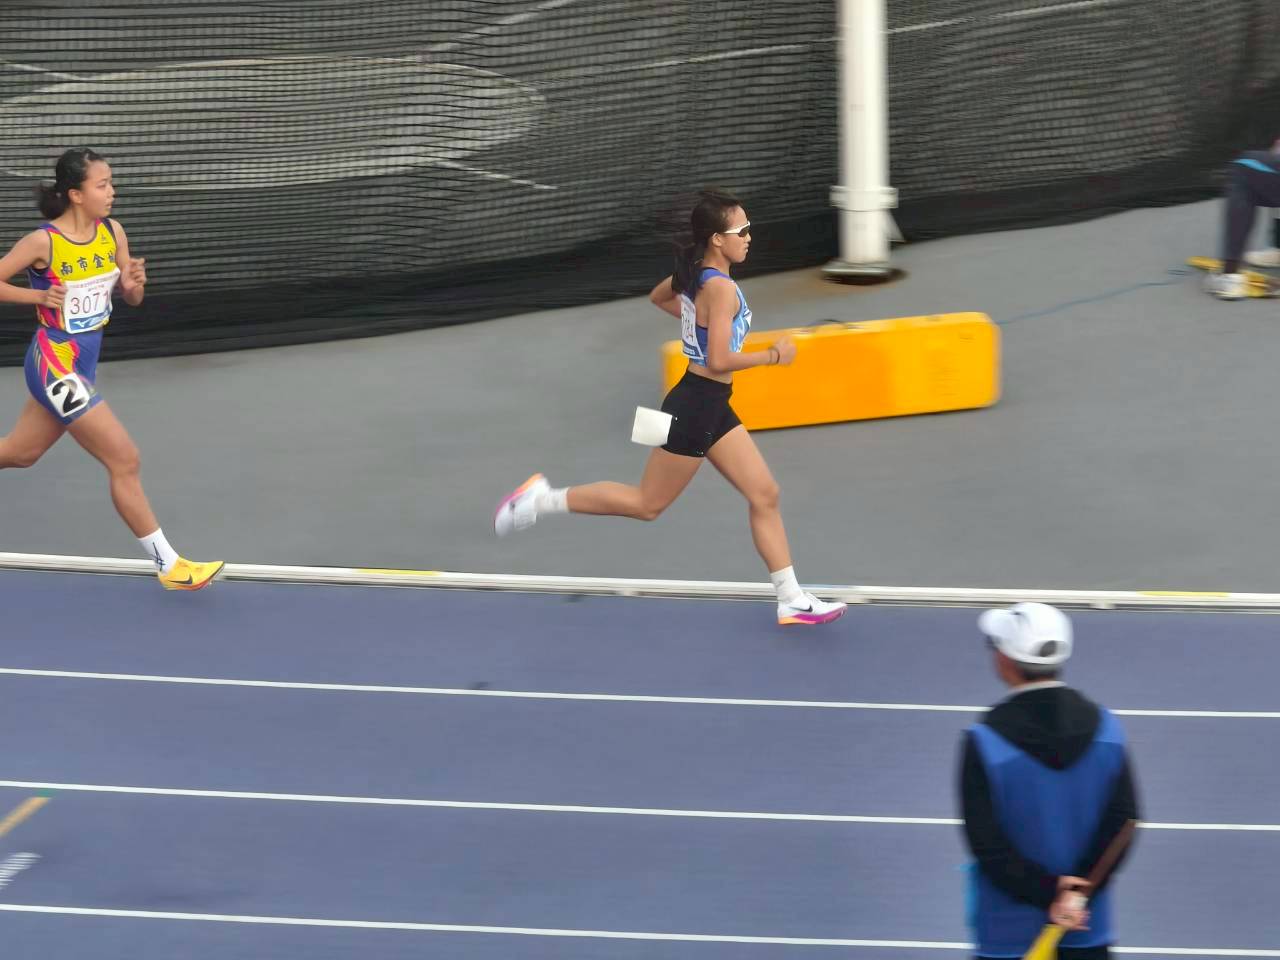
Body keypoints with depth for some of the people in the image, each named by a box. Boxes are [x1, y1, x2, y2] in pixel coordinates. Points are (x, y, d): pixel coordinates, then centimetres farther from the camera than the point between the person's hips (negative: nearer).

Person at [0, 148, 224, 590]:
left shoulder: (112, 232, -2)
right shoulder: (43, 242, -20)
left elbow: (131, 298, 7)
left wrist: (134, 282, -16)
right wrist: (41, 295, -23)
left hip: (82, 365, 7)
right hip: (56, 365, -7)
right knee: (125, 462, -6)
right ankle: (168, 566, 4)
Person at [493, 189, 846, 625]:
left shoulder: (693, 273, 4)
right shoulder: (721, 288, -23)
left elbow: (658, 296, 25)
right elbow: (719, 361, -28)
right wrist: (773, 355, -18)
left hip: (714, 409, 10)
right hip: (696, 407, -10)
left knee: (765, 495, 8)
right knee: (648, 504, 4)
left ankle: (792, 600, 11)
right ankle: (543, 499, 13)